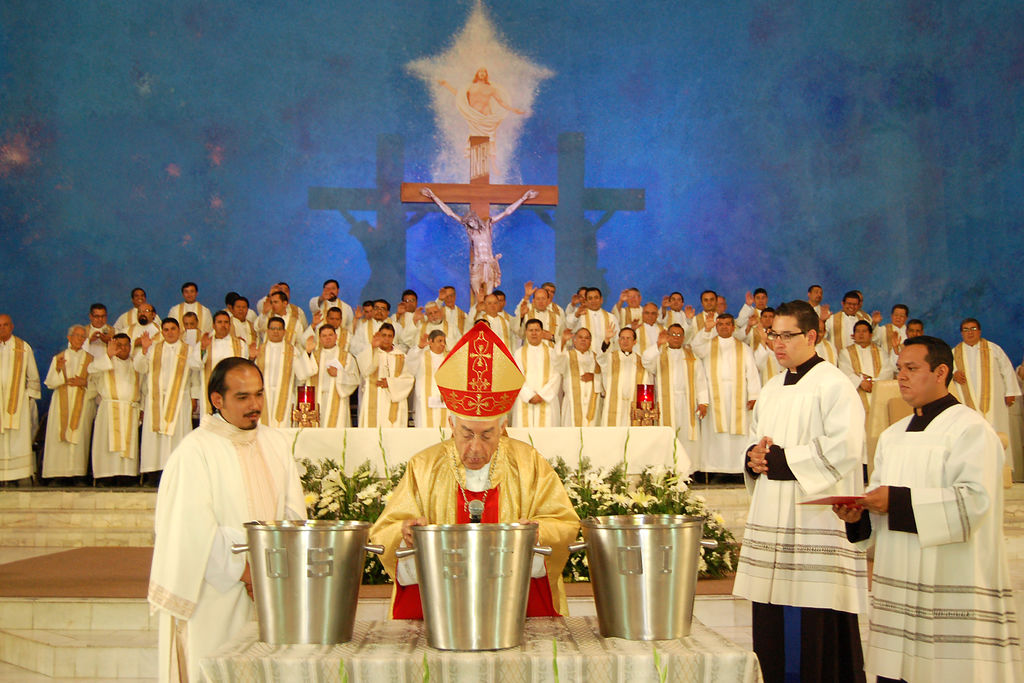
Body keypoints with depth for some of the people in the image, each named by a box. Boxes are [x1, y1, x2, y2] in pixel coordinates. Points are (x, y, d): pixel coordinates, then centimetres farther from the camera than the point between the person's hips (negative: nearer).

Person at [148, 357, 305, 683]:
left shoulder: (277, 443, 9)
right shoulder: (196, 449, -9)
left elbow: (294, 513, 6)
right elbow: (194, 527, -13)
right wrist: (244, 571, -12)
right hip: (217, 590, -5)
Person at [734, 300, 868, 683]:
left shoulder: (833, 385, -6)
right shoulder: (771, 389, 18)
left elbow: (844, 448, -16)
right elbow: (755, 438, 25)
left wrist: (781, 459, -13)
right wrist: (755, 455, 1)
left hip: (817, 519, -7)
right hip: (772, 518, 7)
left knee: (818, 620, -6)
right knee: (770, 619, 8)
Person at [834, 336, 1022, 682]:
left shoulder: (969, 429, -6)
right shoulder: (893, 436, 18)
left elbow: (975, 499, -19)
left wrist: (898, 501, -20)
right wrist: (859, 512, -3)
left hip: (954, 583, -7)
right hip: (900, 581, 7)